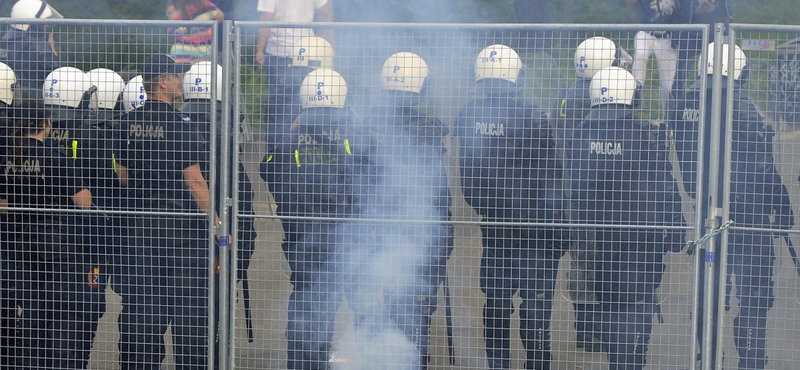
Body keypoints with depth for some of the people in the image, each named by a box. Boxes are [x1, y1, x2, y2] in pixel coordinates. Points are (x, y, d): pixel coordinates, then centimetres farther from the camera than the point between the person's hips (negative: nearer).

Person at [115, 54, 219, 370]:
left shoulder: (128, 123, 5)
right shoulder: (180, 124, -12)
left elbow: (122, 177, 11)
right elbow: (193, 179, -14)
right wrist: (216, 223, -10)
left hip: (140, 223, 6)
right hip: (182, 224, -6)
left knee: (140, 303, 9)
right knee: (188, 305, 2)